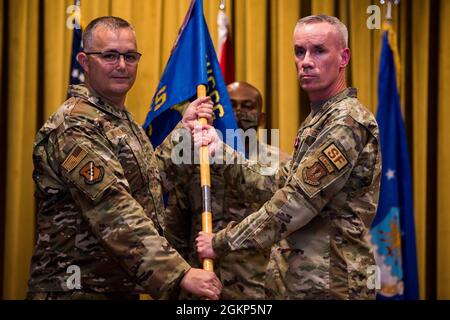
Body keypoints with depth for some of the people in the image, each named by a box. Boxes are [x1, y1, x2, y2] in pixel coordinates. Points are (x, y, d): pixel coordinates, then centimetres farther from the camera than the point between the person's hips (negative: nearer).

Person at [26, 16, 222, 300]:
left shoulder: (123, 120, 14)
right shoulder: (75, 126, -18)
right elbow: (116, 215, -26)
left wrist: (185, 128, 14)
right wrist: (180, 274, -30)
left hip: (122, 287, 9)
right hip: (78, 289, -9)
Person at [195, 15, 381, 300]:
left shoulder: (348, 122, -16)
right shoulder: (317, 121, 16)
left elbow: (294, 204, -21)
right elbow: (277, 186, 13)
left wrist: (222, 242, -14)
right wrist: (223, 152, 4)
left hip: (328, 286, -9)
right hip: (293, 282, 9)